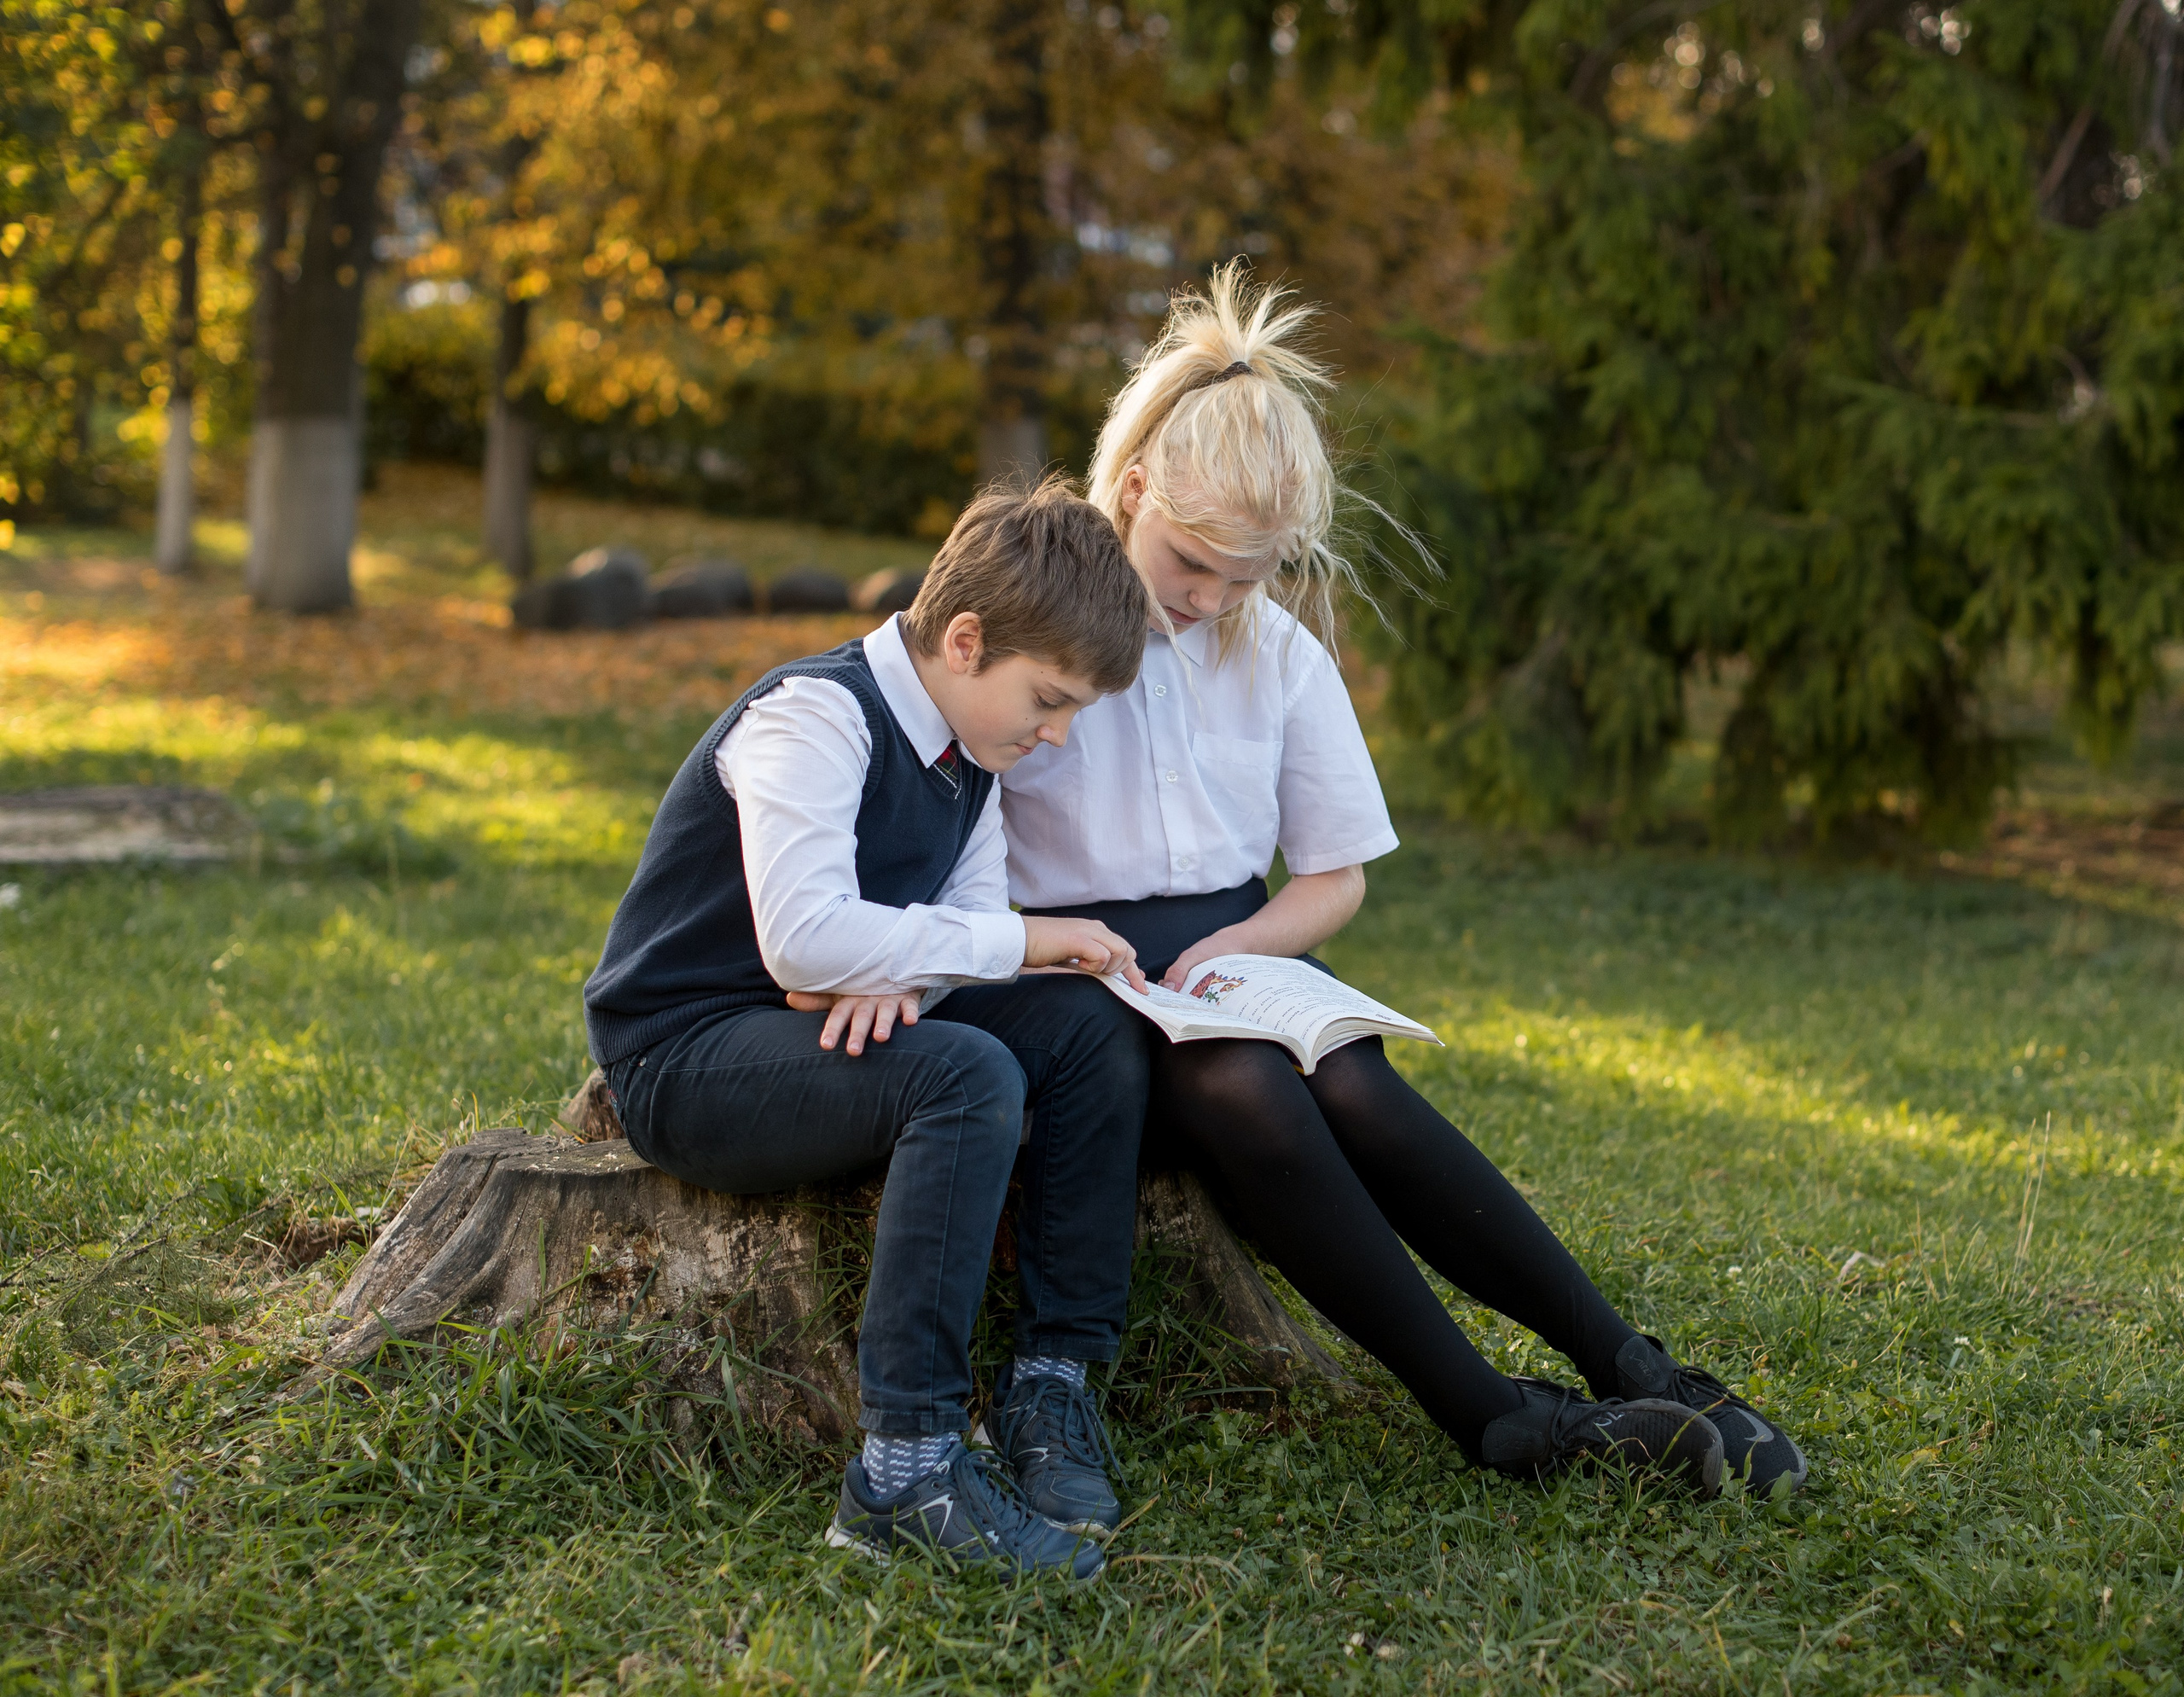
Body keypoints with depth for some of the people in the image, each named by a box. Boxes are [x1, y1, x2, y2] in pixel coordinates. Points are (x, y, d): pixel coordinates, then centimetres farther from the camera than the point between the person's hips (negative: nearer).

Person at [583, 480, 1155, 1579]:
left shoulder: (966, 745, 10)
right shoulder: (817, 715, -19)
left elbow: (974, 910, 4)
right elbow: (804, 941, -31)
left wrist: (897, 974, -20)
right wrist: (1017, 942, -24)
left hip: (815, 1039, 9)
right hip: (682, 1057, -8)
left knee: (1091, 1027, -9)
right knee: (965, 1073, -32)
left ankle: (1053, 1382, -9)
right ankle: (905, 1469, -34)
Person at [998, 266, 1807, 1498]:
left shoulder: (1282, 651, 8)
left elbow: (1337, 876, 13)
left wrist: (1233, 947, -7)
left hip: (1236, 947, 4)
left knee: (1354, 1084, -29)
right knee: (1247, 1090, -34)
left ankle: (1633, 1372, -29)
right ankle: (1493, 1416, -34)